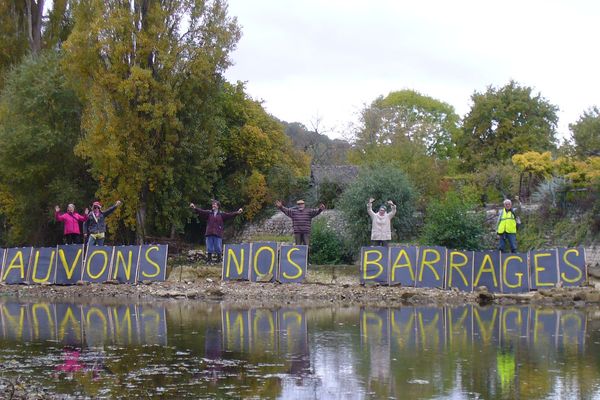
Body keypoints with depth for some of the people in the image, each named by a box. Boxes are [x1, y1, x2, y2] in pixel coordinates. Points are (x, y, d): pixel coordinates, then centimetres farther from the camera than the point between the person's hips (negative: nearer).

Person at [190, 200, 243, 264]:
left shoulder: (221, 214, 7)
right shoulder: (208, 213, 10)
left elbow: (229, 215, -1)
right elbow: (201, 211, 0)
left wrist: (237, 213, -14)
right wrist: (195, 208, -15)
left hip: (218, 234, -1)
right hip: (209, 234, 1)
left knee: (218, 249, 1)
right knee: (209, 249, 4)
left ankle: (219, 261, 9)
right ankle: (209, 261, 10)